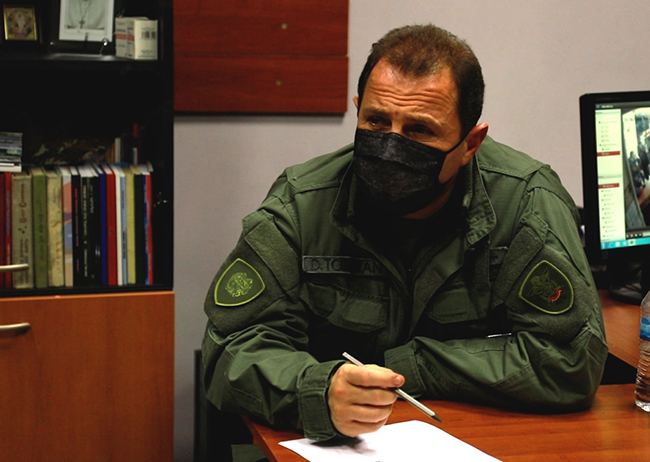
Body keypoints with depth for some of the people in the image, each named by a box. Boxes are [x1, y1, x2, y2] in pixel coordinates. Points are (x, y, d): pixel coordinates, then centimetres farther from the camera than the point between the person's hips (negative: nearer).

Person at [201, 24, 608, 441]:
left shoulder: (527, 200, -10)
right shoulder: (302, 202, -8)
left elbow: (569, 362, -14)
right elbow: (238, 342, -13)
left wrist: (401, 365, -14)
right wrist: (323, 392, -34)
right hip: (336, 451, 1)